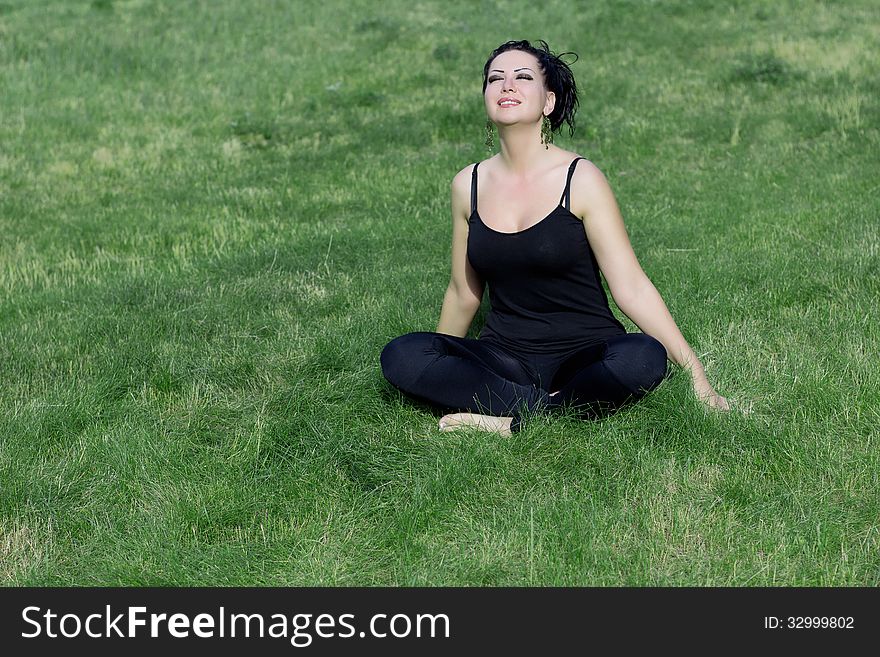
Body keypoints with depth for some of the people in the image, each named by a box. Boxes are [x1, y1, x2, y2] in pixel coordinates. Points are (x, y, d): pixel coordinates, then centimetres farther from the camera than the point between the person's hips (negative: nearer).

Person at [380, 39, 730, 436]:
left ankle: (517, 421, -21)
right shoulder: (469, 185, 3)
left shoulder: (581, 179, -8)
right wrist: (439, 371, 23)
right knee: (399, 356, -22)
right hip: (505, 358, 3)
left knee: (643, 358, -35)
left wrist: (696, 374, -14)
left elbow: (631, 288, -9)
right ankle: (544, 408, -20)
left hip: (584, 355, -3)